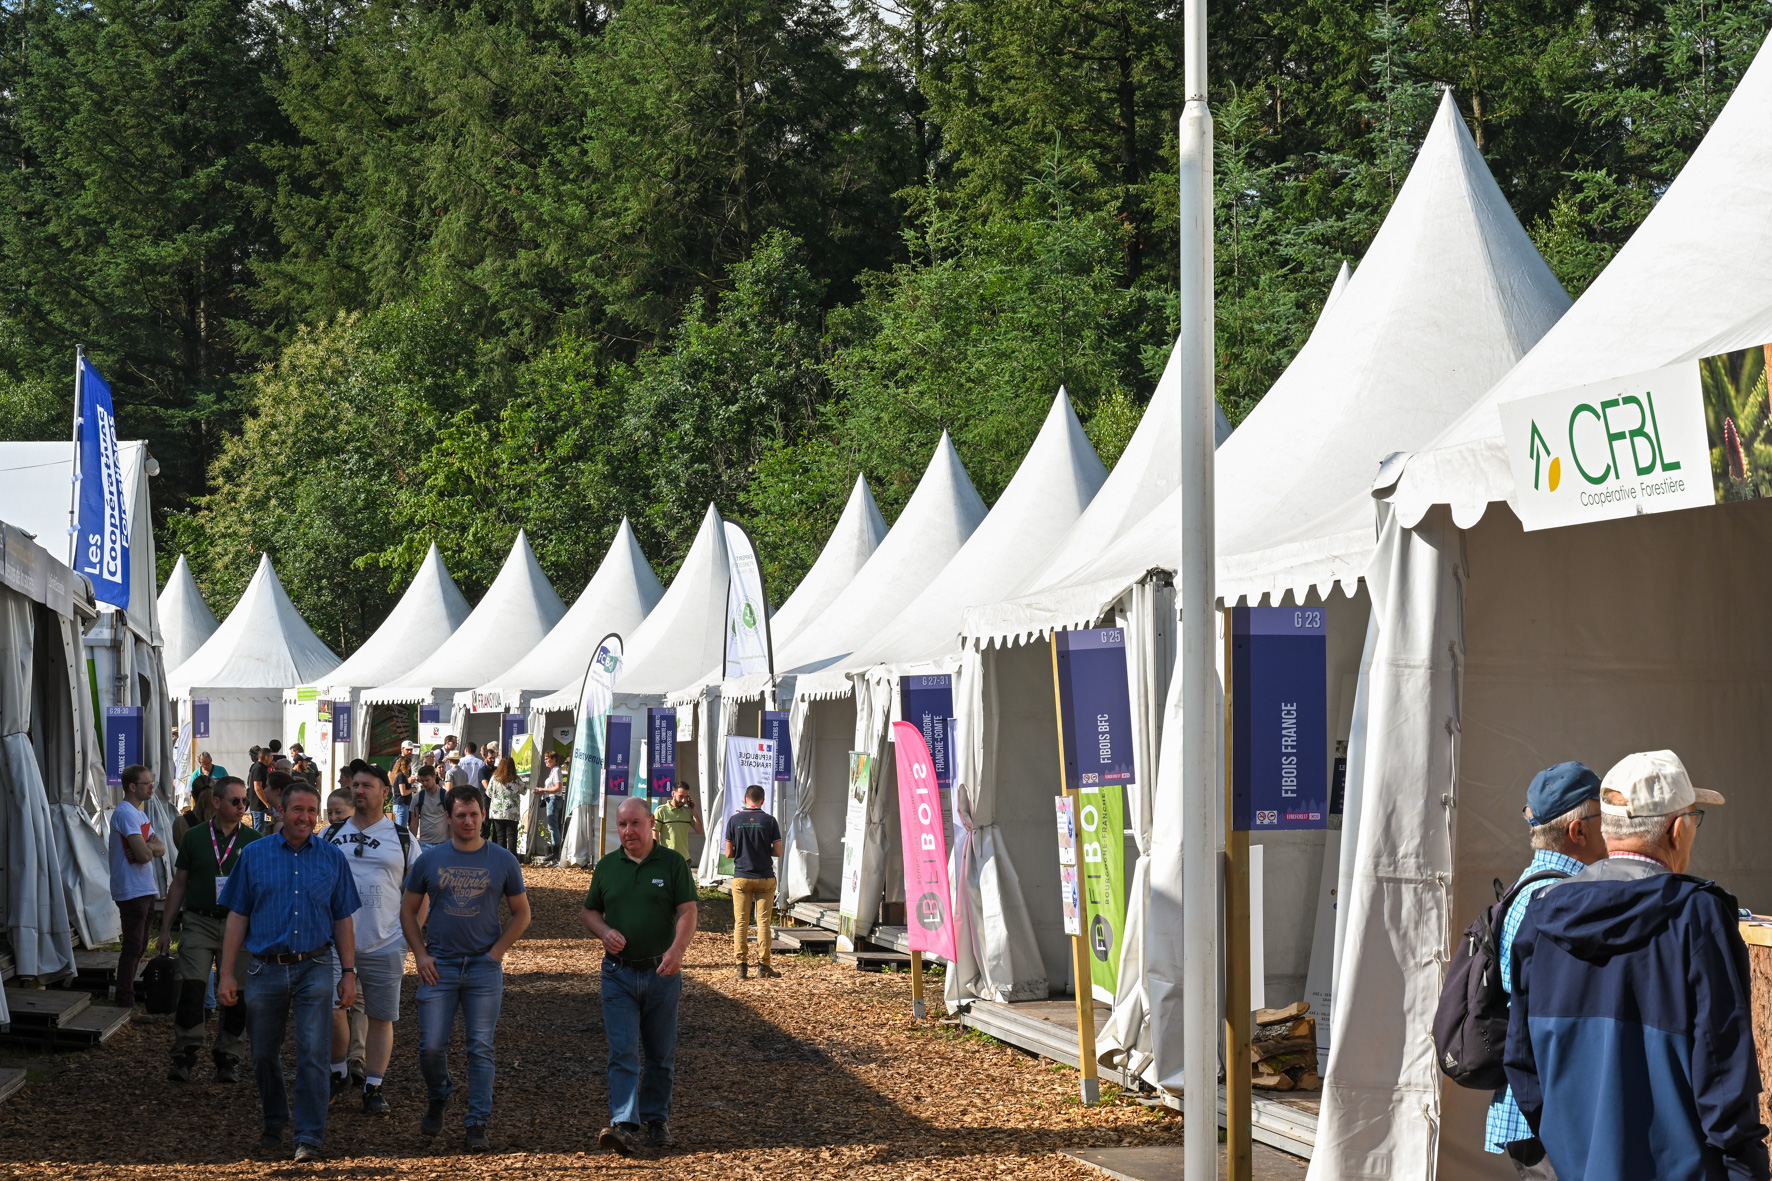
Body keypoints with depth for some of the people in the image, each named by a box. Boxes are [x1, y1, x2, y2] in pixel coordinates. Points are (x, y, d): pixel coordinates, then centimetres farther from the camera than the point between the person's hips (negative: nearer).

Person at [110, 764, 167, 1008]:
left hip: (146, 890, 10)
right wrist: (149, 847, -2)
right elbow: (144, 854, -24)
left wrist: (147, 846, -13)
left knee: (138, 946, 16)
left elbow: (161, 849, 7)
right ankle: (126, 1003, -5)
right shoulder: (126, 813, -16)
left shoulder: (139, 814, 17)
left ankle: (128, 994, 25)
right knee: (133, 947, -8)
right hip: (132, 890, -10)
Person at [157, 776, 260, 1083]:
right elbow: (179, 884, 11)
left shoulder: (253, 840, 5)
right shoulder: (195, 836, 5)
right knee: (191, 990, -10)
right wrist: (165, 928, 8)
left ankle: (228, 1058, 11)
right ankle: (185, 1055, -2)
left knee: (236, 996, 1)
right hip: (199, 922, 0)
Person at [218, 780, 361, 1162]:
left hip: (315, 969, -1)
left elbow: (342, 920, 9)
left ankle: (310, 1136, -4)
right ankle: (274, 1123, 31)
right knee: (264, 1056, 11)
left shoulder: (332, 858, 6)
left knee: (312, 1056, -8)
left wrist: (349, 973, 4)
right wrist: (227, 973, 1)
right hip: (266, 970, 1)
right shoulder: (254, 855, 4)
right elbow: (237, 918, 5)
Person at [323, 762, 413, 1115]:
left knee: (380, 1017, 2)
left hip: (384, 944, -1)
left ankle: (373, 1087, 11)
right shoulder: (330, 834, 9)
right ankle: (339, 1071, 21)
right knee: (331, 1010, -1)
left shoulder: (402, 839, 5)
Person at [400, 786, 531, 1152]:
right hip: (439, 967, 1)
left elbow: (522, 913, 8)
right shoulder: (430, 860, 4)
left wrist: (496, 953, -3)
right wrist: (420, 954, -1)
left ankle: (478, 1124, 5)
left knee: (480, 1048, -1)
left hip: (484, 968, -1)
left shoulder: (502, 861, 2)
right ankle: (438, 1098, 27)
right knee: (431, 1046, -2)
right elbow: (408, 910, 10)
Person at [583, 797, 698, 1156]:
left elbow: (687, 911, -7)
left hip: (662, 974, -1)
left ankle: (657, 1119, 23)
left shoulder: (673, 863, 0)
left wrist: (677, 949, -23)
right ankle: (625, 1126, -19)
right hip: (619, 974, 1)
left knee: (661, 1055, 9)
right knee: (623, 1052, -10)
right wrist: (604, 931, -8)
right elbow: (590, 911, 15)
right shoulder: (607, 866, 8)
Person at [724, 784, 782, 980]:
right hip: (765, 877, 0)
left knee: (741, 922, 5)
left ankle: (741, 964, 2)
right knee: (763, 921, 6)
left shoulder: (734, 820, -4)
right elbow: (778, 852, -4)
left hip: (741, 877, 0)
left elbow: (728, 853, -2)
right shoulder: (769, 821, -5)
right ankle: (763, 964, 5)